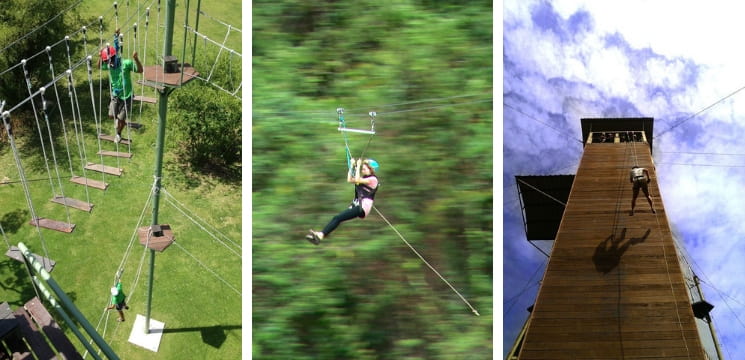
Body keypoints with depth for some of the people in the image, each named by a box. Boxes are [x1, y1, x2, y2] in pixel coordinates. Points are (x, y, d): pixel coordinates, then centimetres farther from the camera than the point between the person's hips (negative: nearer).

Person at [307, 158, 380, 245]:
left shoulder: (373, 179, -6)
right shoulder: (365, 178, 22)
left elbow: (357, 180, -17)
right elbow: (349, 180, 19)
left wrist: (358, 166, -9)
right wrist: (352, 166, 15)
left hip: (363, 207, -9)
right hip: (356, 205, 9)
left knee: (338, 218, -19)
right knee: (336, 218, -5)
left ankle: (321, 235, -25)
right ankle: (320, 235, -13)